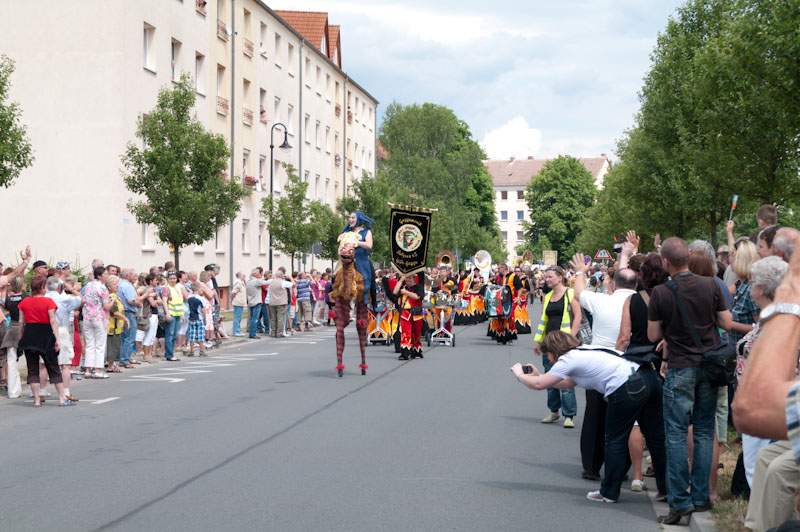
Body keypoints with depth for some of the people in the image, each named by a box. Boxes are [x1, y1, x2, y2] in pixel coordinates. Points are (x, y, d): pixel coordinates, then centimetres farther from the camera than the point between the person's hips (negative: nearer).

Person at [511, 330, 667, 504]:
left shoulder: (568, 359, 3)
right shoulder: (586, 351, 29)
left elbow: (539, 385, 6)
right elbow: (569, 383, 41)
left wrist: (520, 374, 24)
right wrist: (539, 375, 41)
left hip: (629, 389, -9)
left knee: (615, 441, 6)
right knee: (656, 438, 12)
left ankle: (609, 493, 16)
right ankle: (666, 488, 18)